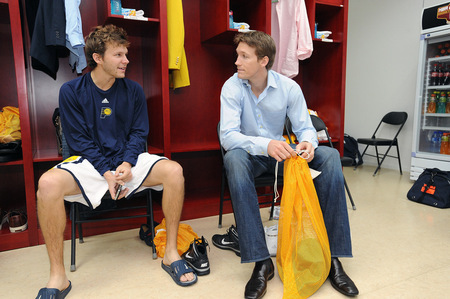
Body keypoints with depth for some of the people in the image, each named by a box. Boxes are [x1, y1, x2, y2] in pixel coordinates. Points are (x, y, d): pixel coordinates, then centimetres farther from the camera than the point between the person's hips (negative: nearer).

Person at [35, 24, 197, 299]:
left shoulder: (133, 90, 5)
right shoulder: (71, 91, -1)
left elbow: (139, 132, 5)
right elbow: (79, 140, -4)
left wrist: (127, 163, -14)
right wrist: (106, 171, -16)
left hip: (127, 159, 2)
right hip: (89, 161, -1)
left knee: (174, 171, -25)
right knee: (48, 183, -31)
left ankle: (171, 253, -11)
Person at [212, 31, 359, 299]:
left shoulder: (289, 87, -5)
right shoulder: (232, 87, -12)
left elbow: (305, 127, -4)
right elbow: (227, 136, -23)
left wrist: (308, 142, -29)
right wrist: (265, 144, -40)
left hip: (280, 153, 3)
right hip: (250, 154, -2)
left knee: (330, 156, -19)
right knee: (234, 158, -37)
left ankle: (332, 256, -17)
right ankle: (261, 262, -35)